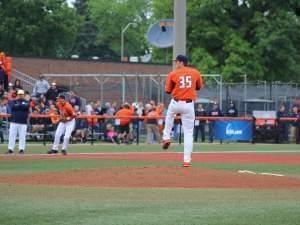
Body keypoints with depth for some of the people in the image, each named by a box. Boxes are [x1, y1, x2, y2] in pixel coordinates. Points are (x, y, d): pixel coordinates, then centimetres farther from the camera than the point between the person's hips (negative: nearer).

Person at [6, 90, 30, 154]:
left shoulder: (26, 102, 10)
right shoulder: (13, 101, 11)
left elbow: (26, 107, -12)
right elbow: (13, 107, -9)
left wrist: (18, 105, -5)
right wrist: (21, 106, -5)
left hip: (23, 123, -1)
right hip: (14, 122, 1)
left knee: (22, 137, -3)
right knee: (12, 136, -2)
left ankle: (21, 149, 2)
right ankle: (10, 149, 2)